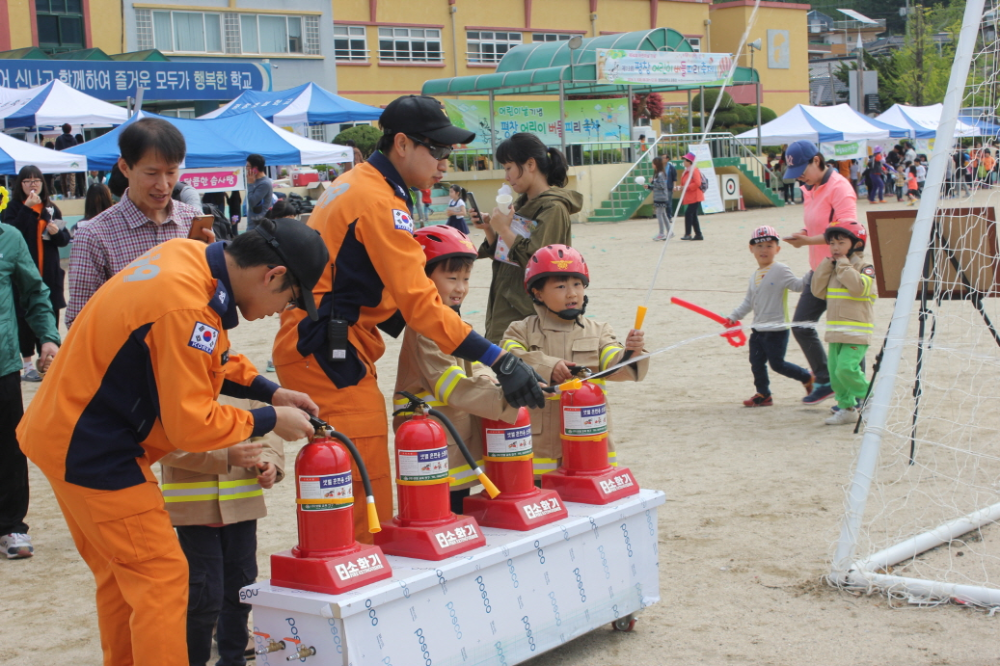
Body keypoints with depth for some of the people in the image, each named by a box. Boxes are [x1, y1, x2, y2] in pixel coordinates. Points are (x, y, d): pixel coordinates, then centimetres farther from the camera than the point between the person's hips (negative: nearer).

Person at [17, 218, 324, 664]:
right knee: (161, 577, -5)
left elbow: (211, 359, 15)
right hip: (93, 453, -10)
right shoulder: (188, 309, -29)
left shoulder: (186, 255, -1)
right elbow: (192, 424, -22)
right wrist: (269, 421, -10)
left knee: (119, 574, 19)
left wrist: (270, 391, 7)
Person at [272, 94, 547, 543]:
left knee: (344, 494, 13)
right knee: (368, 499, -10)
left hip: (308, 349, 10)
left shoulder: (354, 185, 17)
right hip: (330, 355, -10)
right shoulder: (380, 202, -15)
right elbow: (420, 303, -23)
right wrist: (500, 361, -24)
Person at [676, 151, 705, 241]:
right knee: (693, 216, 10)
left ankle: (688, 234, -15)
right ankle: (698, 235, 15)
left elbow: (697, 183, -21)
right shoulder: (686, 171, 18)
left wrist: (686, 187, -22)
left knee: (688, 213, -15)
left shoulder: (694, 170, -11)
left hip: (695, 197, -10)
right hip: (690, 197, 10)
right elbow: (684, 184, 23)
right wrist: (679, 187, 2)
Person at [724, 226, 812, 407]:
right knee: (756, 362, 7)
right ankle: (763, 394, 20)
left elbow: (798, 285, -16)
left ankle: (807, 377, 15)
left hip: (777, 329, -7)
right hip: (758, 329, 7)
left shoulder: (781, 270, -9)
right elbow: (748, 301, 20)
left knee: (777, 363, -4)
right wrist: (734, 317, 17)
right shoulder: (755, 275, 13)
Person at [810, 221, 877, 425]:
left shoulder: (865, 268, -7)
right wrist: (827, 265, 1)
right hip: (836, 331, 7)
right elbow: (818, 291, 6)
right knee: (835, 370, 5)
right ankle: (846, 408, 16)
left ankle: (867, 397, 3)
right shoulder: (831, 269, 14)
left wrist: (843, 265, -17)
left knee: (846, 368, -18)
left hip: (857, 332, -7)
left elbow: (858, 287, -25)